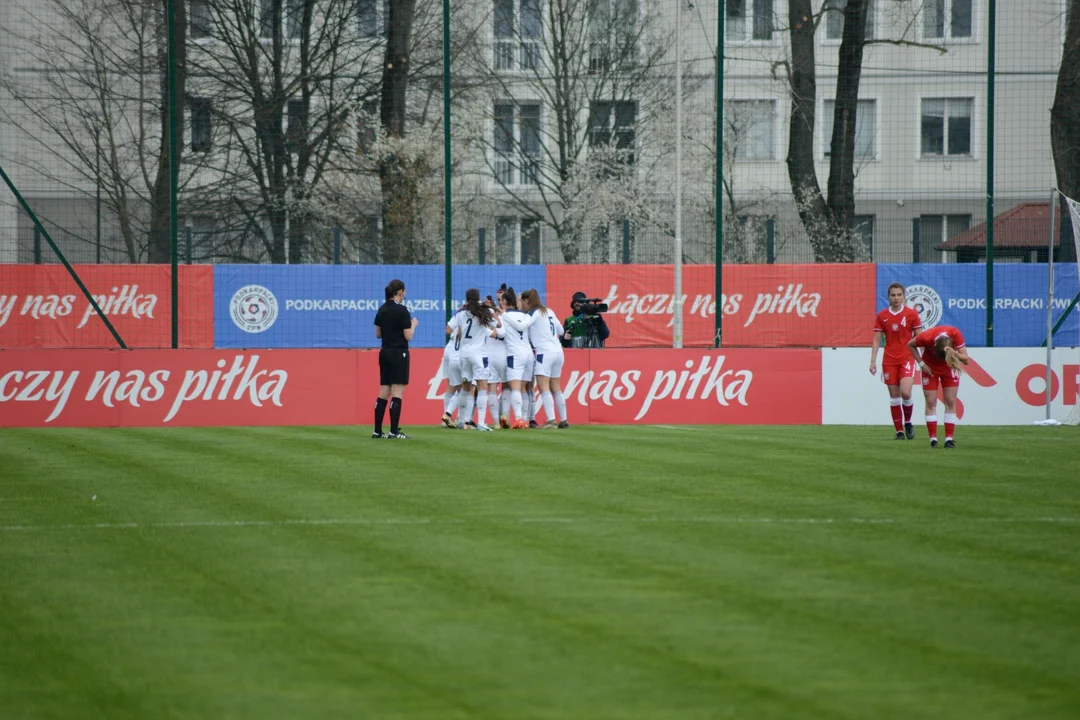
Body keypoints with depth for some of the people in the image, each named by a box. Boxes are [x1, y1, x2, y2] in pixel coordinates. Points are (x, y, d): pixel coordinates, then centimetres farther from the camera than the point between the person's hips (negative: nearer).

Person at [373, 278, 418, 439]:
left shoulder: (382, 310, 8)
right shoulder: (402, 311, -13)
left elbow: (378, 334, 13)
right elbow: (408, 336, -12)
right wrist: (413, 324, 5)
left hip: (384, 353, 7)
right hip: (398, 354, -7)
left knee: (383, 393, 10)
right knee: (397, 393, -6)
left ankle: (377, 431, 10)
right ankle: (394, 431, -8)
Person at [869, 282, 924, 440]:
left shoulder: (911, 314, 0)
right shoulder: (882, 316, 4)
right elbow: (877, 340, 7)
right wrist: (873, 361, 1)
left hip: (907, 359, -2)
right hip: (889, 360, 2)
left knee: (905, 393, -17)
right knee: (894, 396, 1)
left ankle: (908, 422, 8)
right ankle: (899, 431, 9)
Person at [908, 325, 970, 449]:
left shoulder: (956, 335, -33)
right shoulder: (926, 337, -34)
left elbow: (966, 360, -27)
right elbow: (910, 345, -11)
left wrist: (955, 354, -46)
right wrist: (921, 363, -16)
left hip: (949, 368, 1)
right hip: (930, 368, -1)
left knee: (950, 401, -4)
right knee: (931, 402, -6)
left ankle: (949, 438, -3)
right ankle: (933, 438, -4)